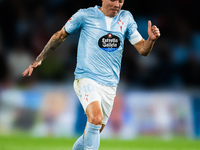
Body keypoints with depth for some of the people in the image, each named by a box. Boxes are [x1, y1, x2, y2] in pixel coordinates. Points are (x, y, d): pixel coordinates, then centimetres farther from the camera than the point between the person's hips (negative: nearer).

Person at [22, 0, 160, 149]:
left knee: (93, 133, 9)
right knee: (96, 119, -30)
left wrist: (151, 39, -14)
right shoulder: (85, 15, -2)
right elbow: (60, 35, 10)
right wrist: (39, 59, 9)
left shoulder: (126, 18, 8)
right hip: (87, 79, -5)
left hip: (110, 85, 5)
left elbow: (142, 49, 8)